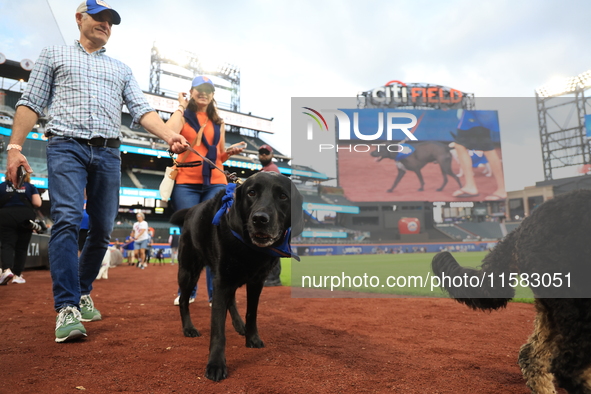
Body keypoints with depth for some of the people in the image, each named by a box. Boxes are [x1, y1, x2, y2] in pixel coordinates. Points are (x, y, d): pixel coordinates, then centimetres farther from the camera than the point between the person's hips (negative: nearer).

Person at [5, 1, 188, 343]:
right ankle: (67, 308, -17)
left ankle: (83, 293, 19)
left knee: (103, 229, 1)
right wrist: (15, 147, -3)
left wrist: (170, 136, -11)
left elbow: (142, 110, 9)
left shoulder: (121, 69, 23)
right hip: (67, 147, -3)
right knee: (67, 221, -18)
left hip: (108, 152, 3)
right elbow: (31, 103, 10)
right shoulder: (55, 55, 18)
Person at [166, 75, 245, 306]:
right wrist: (181, 107, -6)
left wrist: (230, 152, 0)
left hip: (215, 184, 2)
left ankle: (216, 293, 1)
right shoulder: (182, 115, 7)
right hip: (186, 184, -2)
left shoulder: (218, 122, 17)